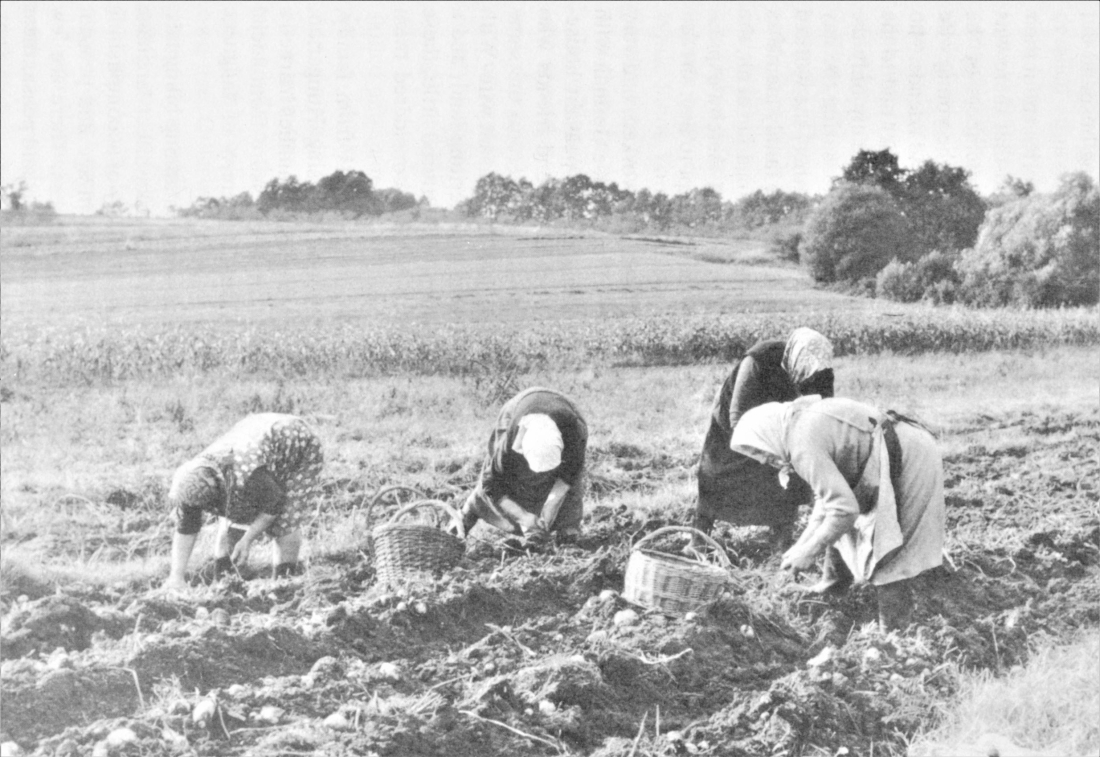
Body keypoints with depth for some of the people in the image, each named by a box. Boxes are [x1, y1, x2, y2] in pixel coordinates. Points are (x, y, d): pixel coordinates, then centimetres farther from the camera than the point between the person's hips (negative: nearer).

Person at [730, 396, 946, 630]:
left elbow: (844, 508, -24)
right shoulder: (805, 420, 10)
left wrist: (809, 552, -12)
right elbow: (829, 492, 15)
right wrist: (802, 543, 8)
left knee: (886, 558, -4)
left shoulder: (803, 444, -20)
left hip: (909, 461, -10)